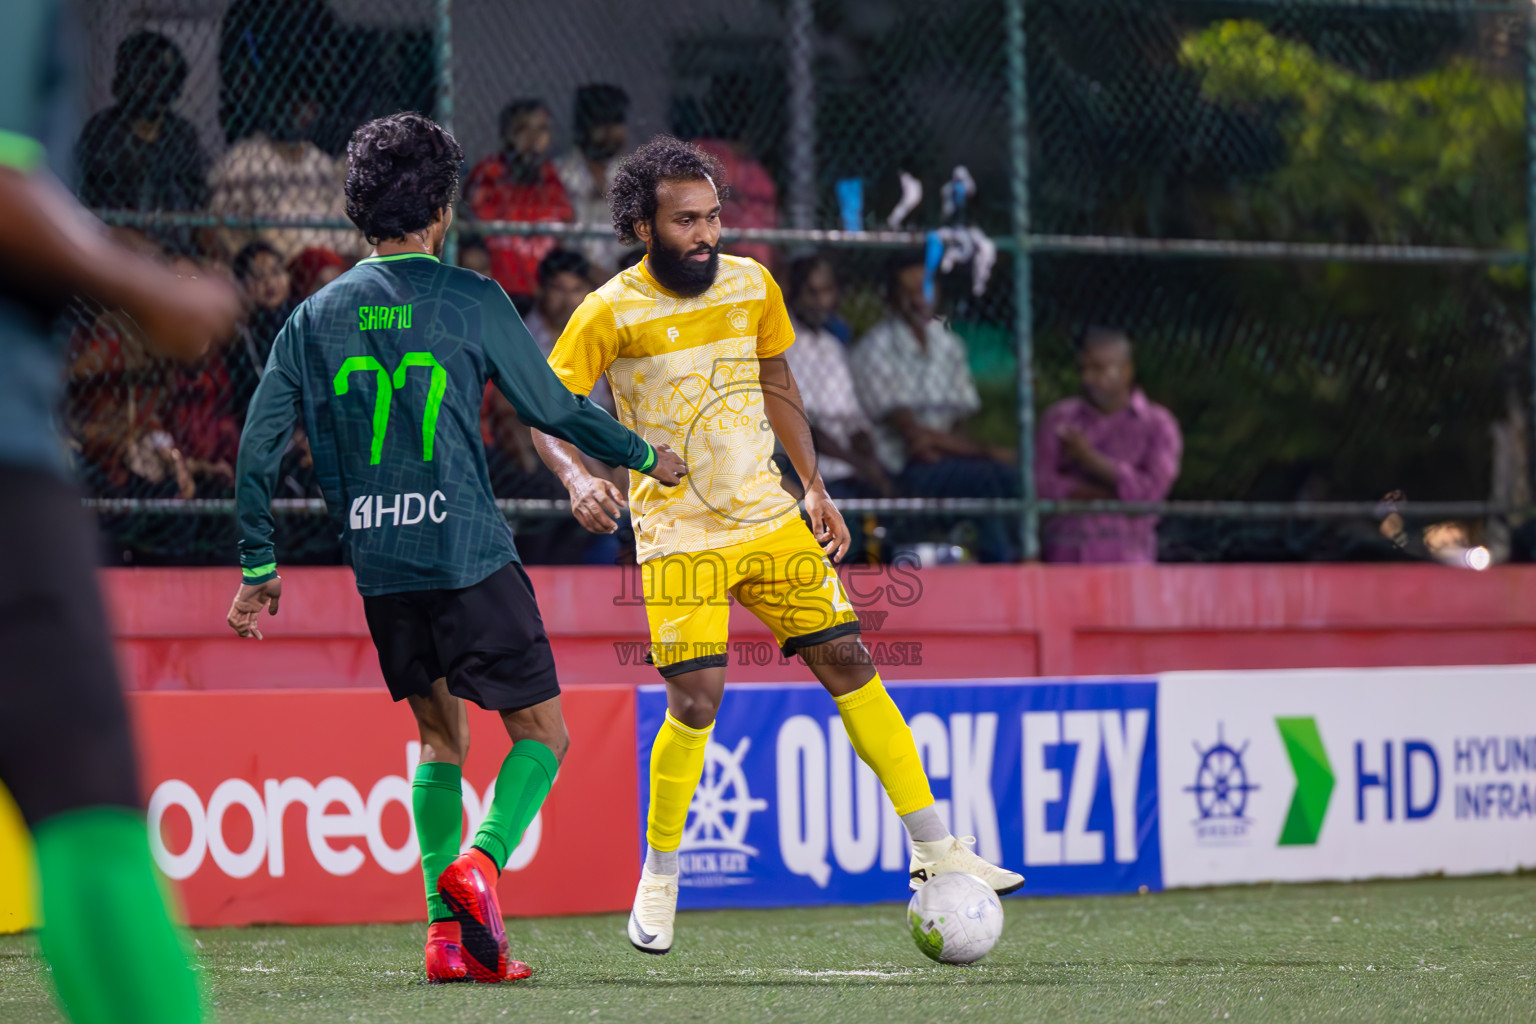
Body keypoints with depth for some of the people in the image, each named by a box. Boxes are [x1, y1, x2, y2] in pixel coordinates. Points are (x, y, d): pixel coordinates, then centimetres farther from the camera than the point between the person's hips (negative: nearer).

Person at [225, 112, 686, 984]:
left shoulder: (316, 316, 6)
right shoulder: (472, 301, -4)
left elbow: (260, 446, 5)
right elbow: (553, 408, 5)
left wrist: (259, 568, 13)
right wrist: (645, 456, 21)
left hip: (378, 565, 4)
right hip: (469, 554, -4)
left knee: (441, 736, 18)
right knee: (542, 730, 7)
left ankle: (449, 931, 7)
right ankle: (481, 863, -19)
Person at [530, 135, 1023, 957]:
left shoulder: (750, 285, 2)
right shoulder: (610, 312, -11)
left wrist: (814, 485, 17)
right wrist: (577, 476, -26)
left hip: (767, 515, 4)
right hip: (678, 535, -4)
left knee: (849, 664, 0)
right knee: (696, 700, -14)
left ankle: (932, 850, 7)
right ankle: (659, 880, 7)